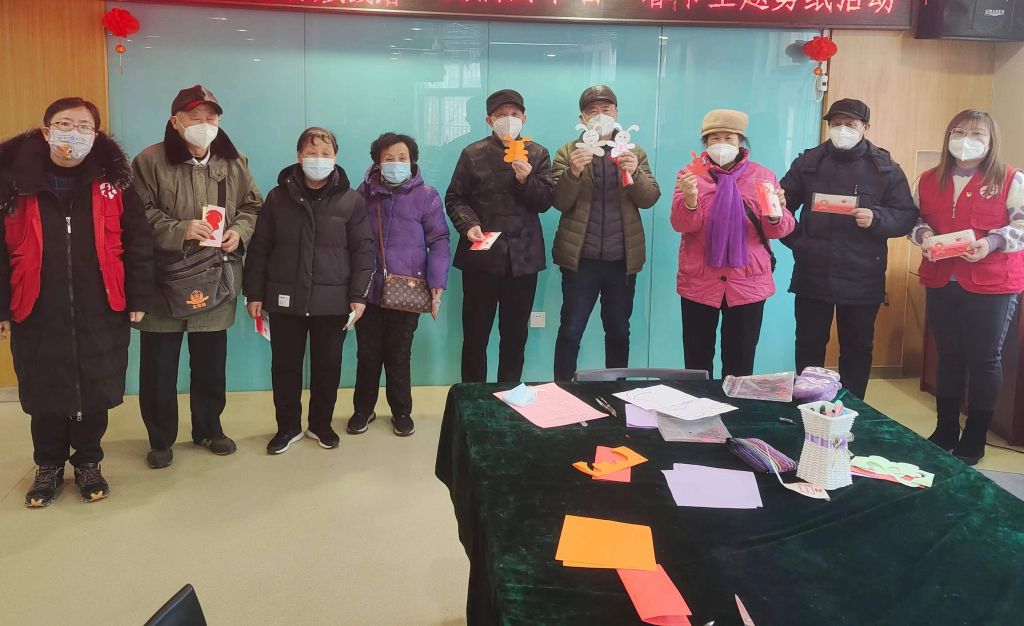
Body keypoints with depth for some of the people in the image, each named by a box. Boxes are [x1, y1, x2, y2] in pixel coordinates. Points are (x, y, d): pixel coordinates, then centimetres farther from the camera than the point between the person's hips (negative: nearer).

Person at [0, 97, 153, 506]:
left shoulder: (112, 181, 0)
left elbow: (138, 242, 3)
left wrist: (138, 299, 0)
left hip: (100, 315, 0)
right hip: (38, 315, 0)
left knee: (95, 394, 11)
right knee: (44, 396, 12)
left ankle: (88, 463, 32)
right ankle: (49, 466, 34)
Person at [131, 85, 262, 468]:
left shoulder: (234, 162, 4)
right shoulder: (150, 161, -8)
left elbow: (252, 206, 12)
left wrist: (240, 231, -8)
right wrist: (180, 231, -23)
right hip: (163, 282, -3)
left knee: (211, 363, 15)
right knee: (159, 366, 6)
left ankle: (209, 428, 33)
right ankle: (161, 439, 23)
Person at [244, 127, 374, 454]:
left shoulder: (351, 200, 0)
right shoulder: (278, 197, 2)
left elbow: (362, 250, -1)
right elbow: (259, 249, 4)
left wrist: (358, 296, -7)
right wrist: (254, 294, 1)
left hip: (332, 301, -1)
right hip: (285, 299, 1)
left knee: (328, 366, 9)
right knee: (285, 366, 8)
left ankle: (321, 424, 28)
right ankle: (288, 426, 24)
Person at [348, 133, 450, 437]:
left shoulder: (426, 195, -2)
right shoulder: (364, 193, 5)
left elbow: (439, 240, -4)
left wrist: (437, 283, -13)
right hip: (368, 290, 2)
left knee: (399, 354, 10)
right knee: (368, 354, 9)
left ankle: (401, 411, 26)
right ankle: (363, 409, 26)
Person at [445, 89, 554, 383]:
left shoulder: (538, 154, 7)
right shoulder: (473, 154, 3)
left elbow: (545, 202, 2)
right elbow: (454, 198, 2)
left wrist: (526, 180, -16)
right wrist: (469, 225, -16)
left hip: (523, 256, 2)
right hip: (481, 255, -2)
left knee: (516, 334, 10)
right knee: (475, 333, 3)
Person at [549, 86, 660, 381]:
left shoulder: (635, 153, 9)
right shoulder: (567, 153, 3)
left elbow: (649, 199, 0)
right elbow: (560, 202, -5)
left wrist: (634, 172, -19)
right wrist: (574, 172, -23)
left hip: (622, 259, 2)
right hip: (581, 258, -2)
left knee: (618, 331, 12)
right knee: (571, 331, 0)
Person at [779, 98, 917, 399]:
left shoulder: (885, 167, 2)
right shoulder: (808, 162, 6)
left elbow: (908, 216, 1)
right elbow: (782, 205, 12)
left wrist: (876, 218, -18)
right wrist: (796, 240, -1)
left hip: (862, 279, -1)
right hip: (812, 275, 1)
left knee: (857, 350, 9)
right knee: (809, 347, 7)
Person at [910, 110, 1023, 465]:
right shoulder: (929, 180, 8)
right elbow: (914, 219, 13)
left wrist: (992, 242, -23)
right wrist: (924, 235, -8)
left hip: (992, 285, -4)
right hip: (941, 282, 4)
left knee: (984, 359, 3)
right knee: (948, 356, 14)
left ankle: (974, 440, 15)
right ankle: (945, 432, 26)